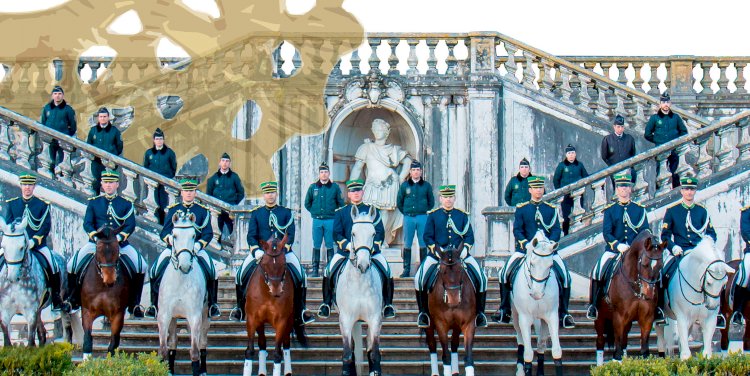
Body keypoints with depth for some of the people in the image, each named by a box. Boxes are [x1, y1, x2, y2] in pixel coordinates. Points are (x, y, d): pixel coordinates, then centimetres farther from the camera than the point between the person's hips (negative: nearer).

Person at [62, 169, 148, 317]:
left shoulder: (126, 204, 9)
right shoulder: (93, 202, 11)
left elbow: (131, 225, -2)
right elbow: (87, 223, 2)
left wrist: (119, 236, -21)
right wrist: (95, 235, -18)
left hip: (120, 243, 0)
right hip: (96, 242, 1)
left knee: (141, 267, -20)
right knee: (72, 266, -16)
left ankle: (134, 304, -6)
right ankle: (73, 299, 5)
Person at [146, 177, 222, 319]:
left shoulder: (202, 211, 8)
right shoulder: (173, 210, 11)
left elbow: (208, 233, 1)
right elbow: (164, 233, 6)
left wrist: (198, 245, -18)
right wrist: (170, 238, -18)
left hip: (196, 248, -1)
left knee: (212, 272, -22)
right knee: (155, 271, -17)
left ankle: (213, 305, -6)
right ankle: (154, 304, -4)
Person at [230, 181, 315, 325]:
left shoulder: (286, 213, 7)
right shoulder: (256, 213, 9)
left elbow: (290, 235, 0)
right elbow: (251, 235, 2)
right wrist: (256, 250, -16)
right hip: (260, 251, 1)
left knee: (300, 276, -19)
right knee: (241, 274, -14)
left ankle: (300, 311, -10)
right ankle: (240, 308, 1)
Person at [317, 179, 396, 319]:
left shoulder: (372, 210, 10)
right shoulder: (341, 212, 10)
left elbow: (380, 232, 4)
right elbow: (337, 234, 2)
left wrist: (372, 247, -13)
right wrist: (348, 245, -16)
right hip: (346, 250, 0)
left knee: (387, 274, -17)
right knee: (328, 273, -15)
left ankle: (388, 304, 0)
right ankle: (326, 303, 2)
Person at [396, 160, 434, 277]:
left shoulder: (426, 186, 5)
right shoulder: (404, 185, 5)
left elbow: (431, 202, 14)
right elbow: (399, 202, 12)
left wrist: (424, 211, 8)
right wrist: (405, 213, 8)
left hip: (422, 217, 0)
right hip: (408, 218, 0)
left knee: (423, 244, 2)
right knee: (407, 244, 1)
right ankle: (406, 269, 5)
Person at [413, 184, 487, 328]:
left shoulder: (462, 215, 11)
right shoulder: (433, 215, 7)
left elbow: (469, 236, 7)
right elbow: (427, 237, 2)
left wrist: (464, 249, -12)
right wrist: (438, 251, -14)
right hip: (437, 255, -1)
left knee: (481, 278, -15)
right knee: (420, 278, -22)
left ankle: (479, 312, -1)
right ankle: (423, 312, -6)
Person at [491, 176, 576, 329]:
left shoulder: (551, 209, 9)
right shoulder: (521, 209, 7)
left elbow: (557, 230, 2)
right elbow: (517, 230, 0)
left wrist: (550, 243, -17)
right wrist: (526, 244, -17)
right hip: (525, 248, 0)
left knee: (564, 276, -15)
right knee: (505, 273, -14)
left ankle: (563, 313, -4)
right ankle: (504, 310, -1)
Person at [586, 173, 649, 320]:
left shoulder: (639, 209, 11)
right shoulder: (610, 210, 9)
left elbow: (645, 231, 4)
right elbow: (606, 233, -1)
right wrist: (618, 245, -18)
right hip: (613, 250, 0)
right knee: (597, 273, -21)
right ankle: (593, 305, -7)